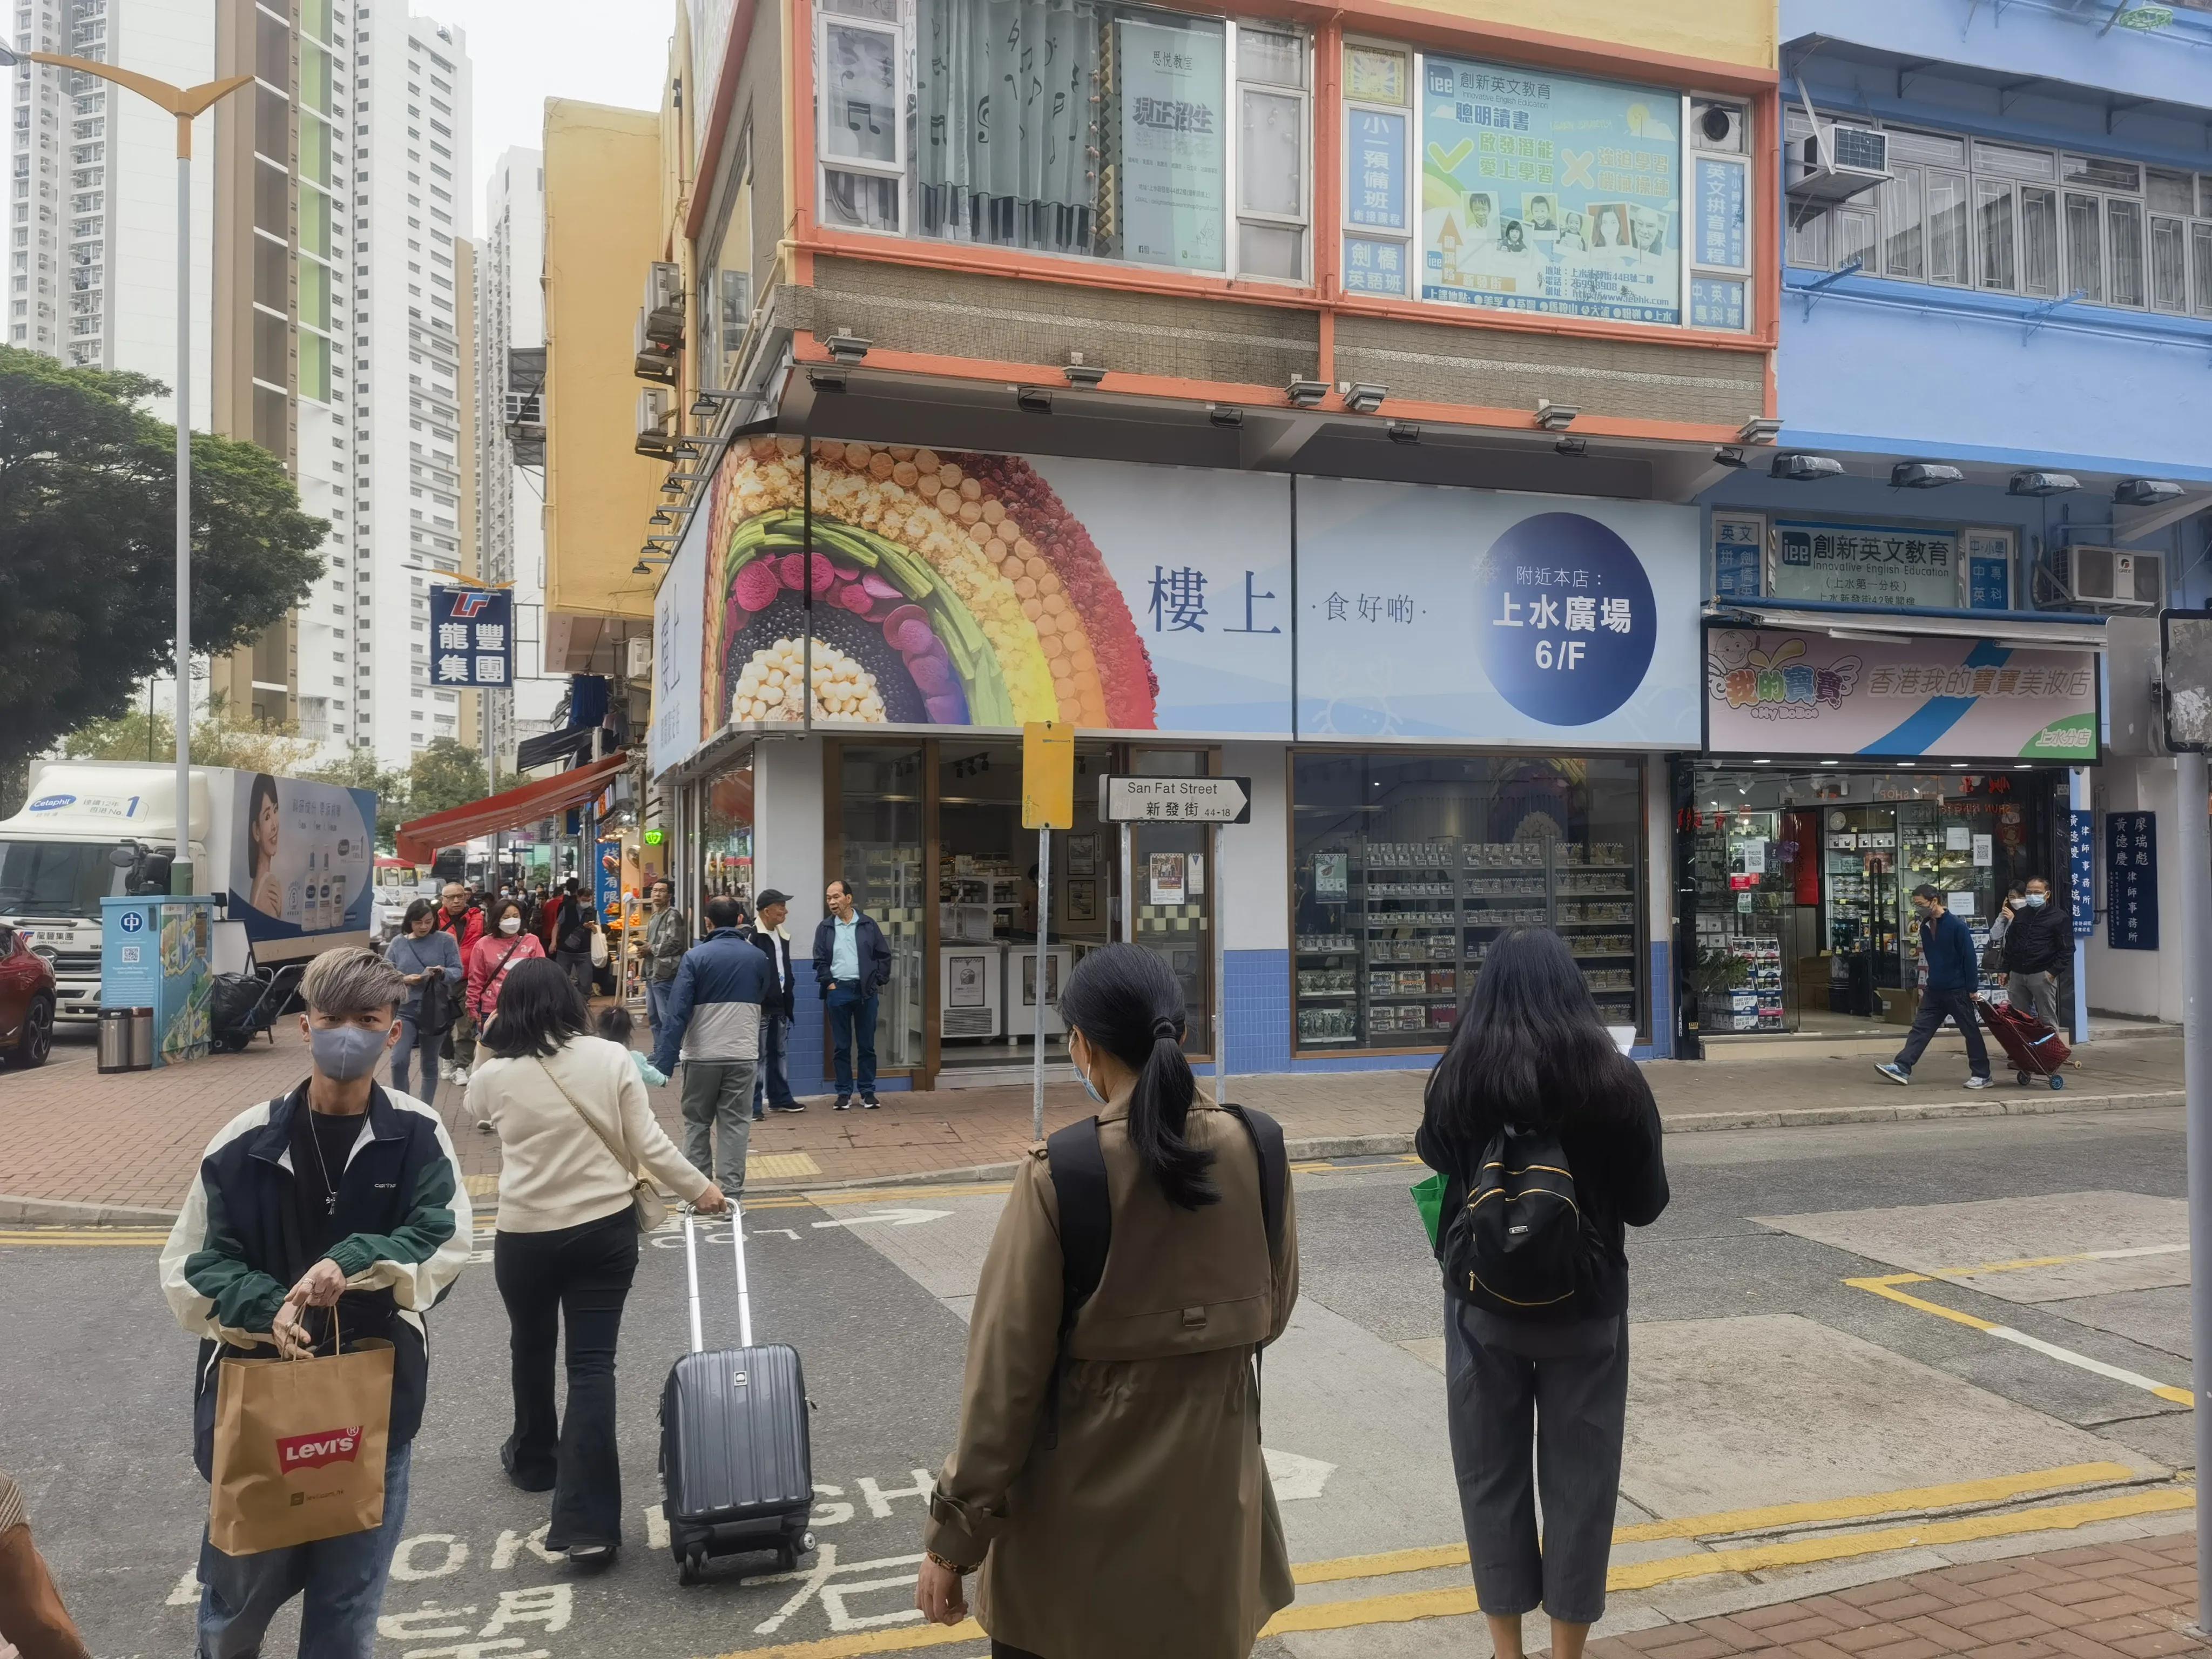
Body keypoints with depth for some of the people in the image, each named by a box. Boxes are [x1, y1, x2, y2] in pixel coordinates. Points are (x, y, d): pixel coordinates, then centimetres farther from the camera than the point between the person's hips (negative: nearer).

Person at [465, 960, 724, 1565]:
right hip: (606, 1228, 0)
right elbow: (648, 1144, -7)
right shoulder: (612, 1058, -9)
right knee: (593, 1364, 1)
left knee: (531, 1349, 25)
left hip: (526, 1235, 0)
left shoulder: (493, 1076, -8)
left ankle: (534, 1461, 47)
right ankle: (590, 1524, -4)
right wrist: (700, 1189, 5)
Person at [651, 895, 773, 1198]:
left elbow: (678, 1012, -14)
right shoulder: (758, 958, 1)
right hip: (743, 1055, 1)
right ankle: (730, 1192, 4)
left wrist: (663, 1063, -15)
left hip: (702, 1056, -1)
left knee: (697, 1122, 13)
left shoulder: (696, 957, -9)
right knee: (735, 1124, 7)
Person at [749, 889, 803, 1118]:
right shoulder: (752, 936, -15)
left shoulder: (782, 936, 13)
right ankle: (753, 1103, 3)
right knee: (758, 1055, -3)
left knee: (780, 1053, 15)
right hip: (760, 1007, -8)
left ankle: (780, 1098, 26)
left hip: (780, 1006, 8)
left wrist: (789, 999, 17)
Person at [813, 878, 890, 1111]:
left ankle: (868, 1092, 13)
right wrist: (829, 983, -4)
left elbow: (884, 956, 5)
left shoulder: (868, 924, 2)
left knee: (867, 1045, 5)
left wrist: (877, 981, -2)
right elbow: (820, 960, 6)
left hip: (865, 991, -1)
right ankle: (844, 1093, 12)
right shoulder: (825, 928, 4)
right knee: (841, 1047, 5)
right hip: (838, 991, 1)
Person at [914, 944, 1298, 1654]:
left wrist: (953, 1537, -6)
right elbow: (1272, 1314, 6)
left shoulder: (1060, 1174, -19)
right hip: (1216, 1494, 4)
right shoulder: (1255, 1149, -8)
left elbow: (1006, 1369, -15)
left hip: (1087, 1507, -3)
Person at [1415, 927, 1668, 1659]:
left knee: (1490, 1471, 15)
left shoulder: (1457, 1078, -11)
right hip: (1586, 1306, 0)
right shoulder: (1615, 1079, -13)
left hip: (1484, 1304, 1)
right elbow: (1647, 1205, -2)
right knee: (1579, 1476, 13)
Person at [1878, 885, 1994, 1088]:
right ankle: (1902, 1068, -1)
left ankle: (1982, 1076, 12)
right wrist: (1925, 986, 19)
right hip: (1934, 991, 7)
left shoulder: (1957, 926, -14)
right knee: (1920, 1028, 2)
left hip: (1958, 991, -7)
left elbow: (1969, 958, -14)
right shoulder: (1926, 927, 8)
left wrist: (1973, 989, -14)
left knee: (1971, 1032, 4)